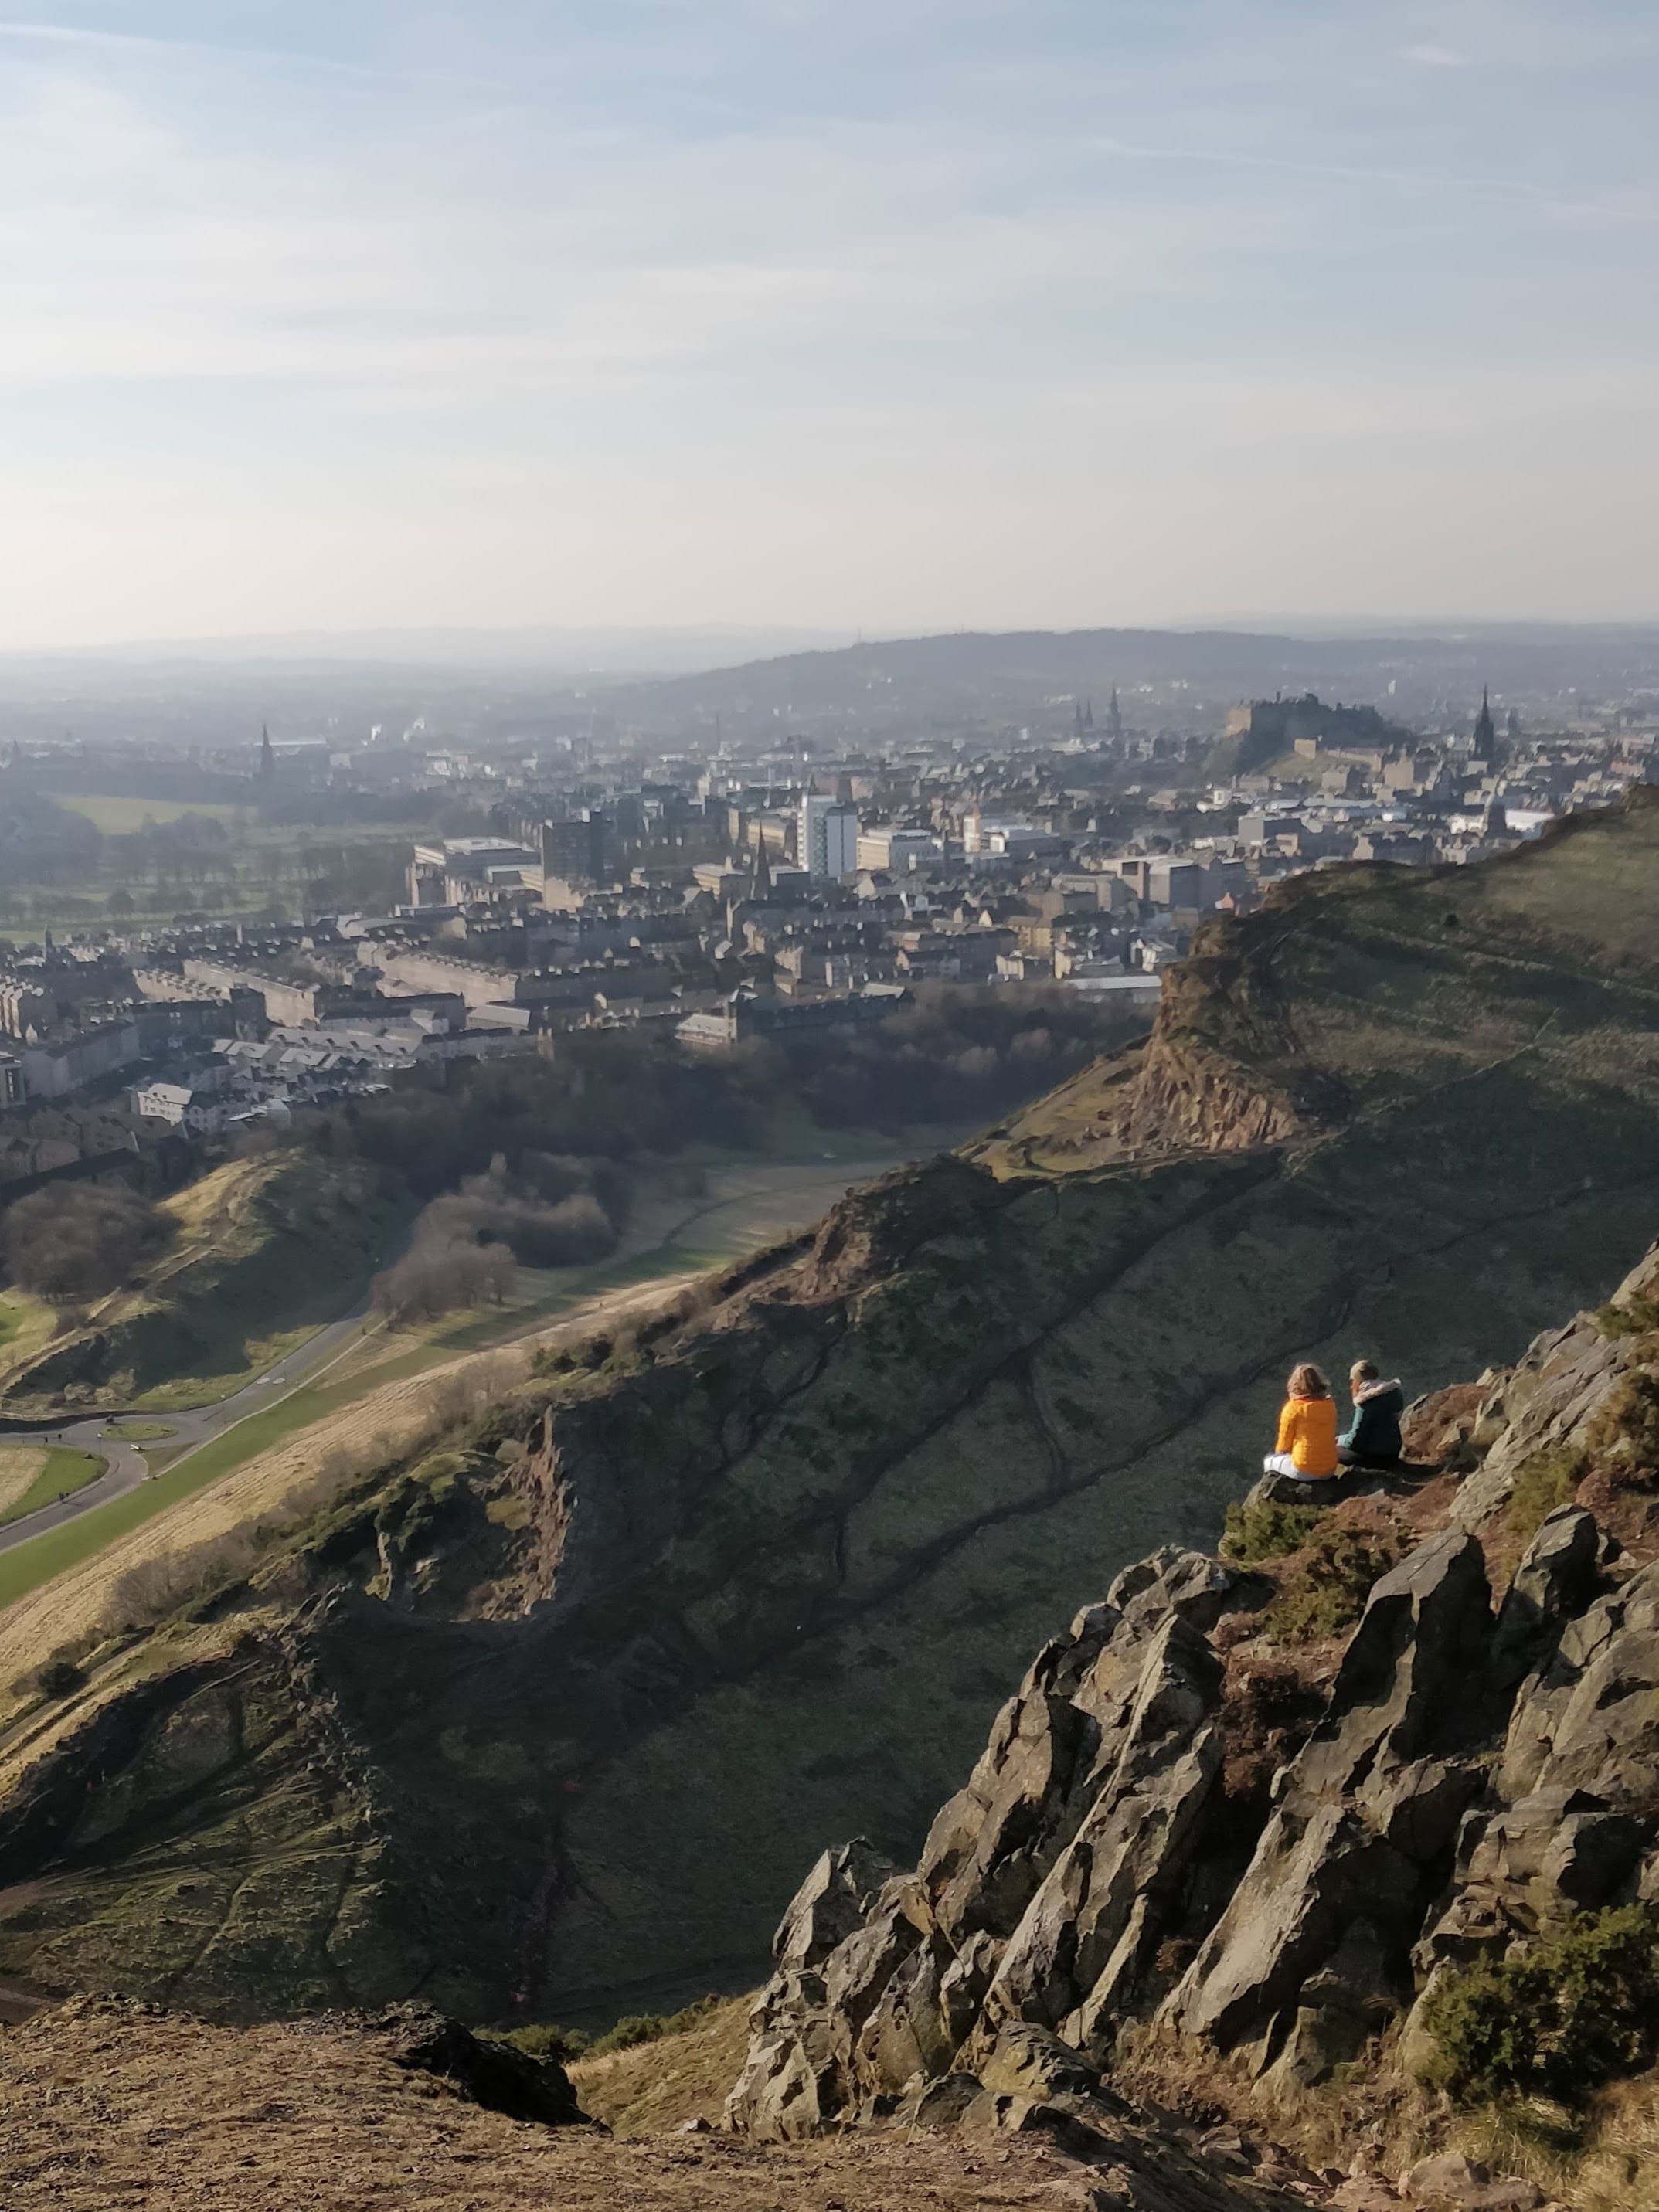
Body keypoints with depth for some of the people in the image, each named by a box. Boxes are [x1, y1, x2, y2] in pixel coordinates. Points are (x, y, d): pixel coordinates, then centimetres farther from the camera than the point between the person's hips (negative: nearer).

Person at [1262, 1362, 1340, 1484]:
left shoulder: (1293, 1408, -10)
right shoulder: (1330, 1405, 3)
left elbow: (1283, 1447, -4)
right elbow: (1331, 1437, 13)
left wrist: (1279, 1452, 18)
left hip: (1304, 1472, -4)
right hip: (1329, 1471, 4)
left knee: (1270, 1460, 22)